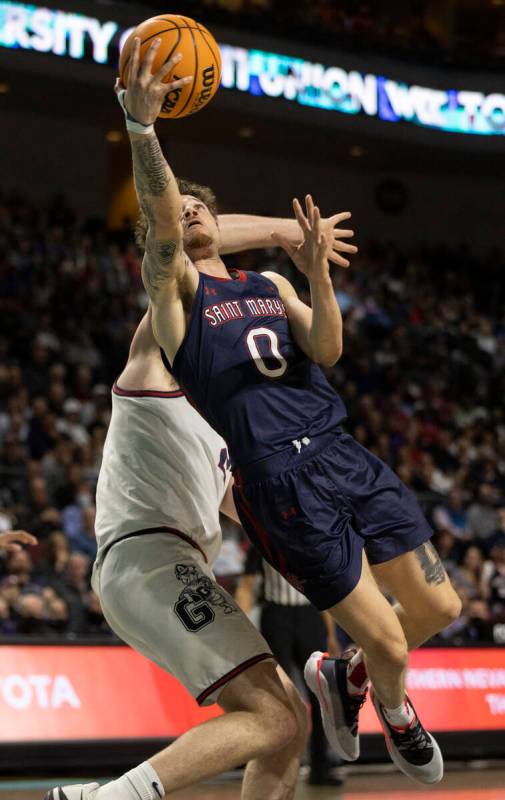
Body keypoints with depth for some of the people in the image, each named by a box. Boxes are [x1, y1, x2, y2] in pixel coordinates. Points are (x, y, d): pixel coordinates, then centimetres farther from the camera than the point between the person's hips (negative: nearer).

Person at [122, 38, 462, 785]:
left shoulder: (271, 285, 20)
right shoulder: (175, 286, 6)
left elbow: (326, 350, 3)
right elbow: (158, 217, -15)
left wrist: (318, 275, -14)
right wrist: (140, 124, -30)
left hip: (344, 455, 6)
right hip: (280, 478, -6)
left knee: (439, 608, 6)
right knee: (388, 645, -5)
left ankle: (345, 675, 34)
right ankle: (395, 713, 30)